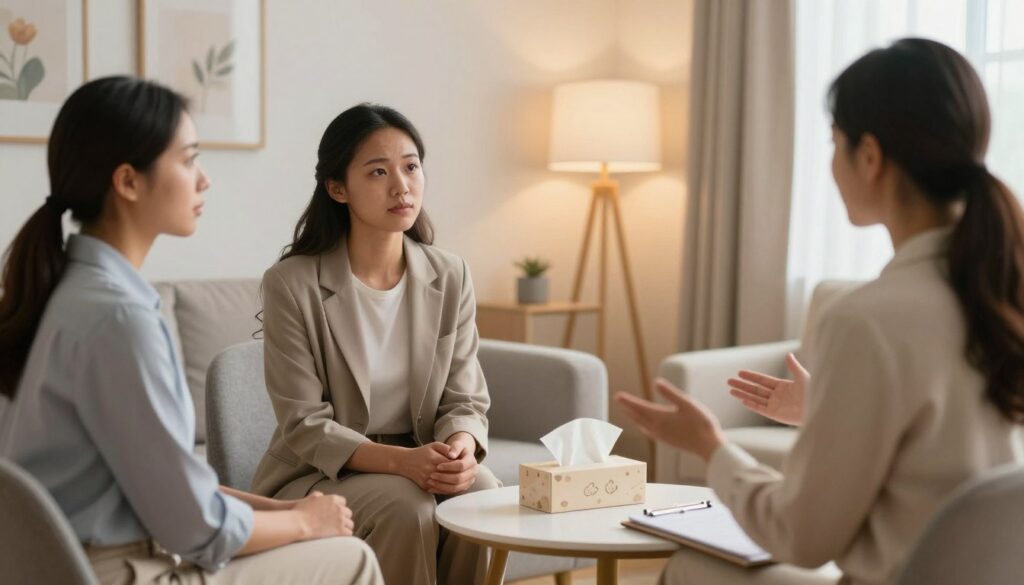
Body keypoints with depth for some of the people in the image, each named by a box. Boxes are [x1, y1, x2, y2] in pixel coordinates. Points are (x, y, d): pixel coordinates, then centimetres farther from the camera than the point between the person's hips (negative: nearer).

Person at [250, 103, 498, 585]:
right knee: (404, 507, -32)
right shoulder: (292, 284, -12)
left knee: (483, 493, -27)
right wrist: (400, 460, -29)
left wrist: (462, 448, -23)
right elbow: (305, 427, -14)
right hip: (319, 475, -3)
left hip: (420, 465, 3)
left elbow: (465, 400, 1)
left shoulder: (450, 278, 0)